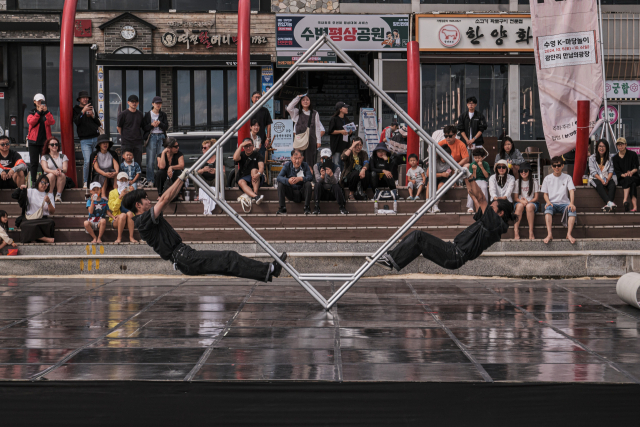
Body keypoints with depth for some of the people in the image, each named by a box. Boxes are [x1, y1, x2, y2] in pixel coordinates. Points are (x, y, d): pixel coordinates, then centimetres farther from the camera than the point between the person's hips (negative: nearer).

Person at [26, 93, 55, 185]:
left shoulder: (47, 113, 11)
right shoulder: (32, 113, 9)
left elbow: (52, 122, -9)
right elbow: (31, 122, -12)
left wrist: (46, 112, -18)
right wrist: (38, 112, -17)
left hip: (45, 141, 0)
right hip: (34, 141, 0)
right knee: (34, 162, 0)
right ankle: (33, 181, 5)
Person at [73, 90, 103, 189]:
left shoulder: (91, 108, 17)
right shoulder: (76, 109, 6)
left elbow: (99, 123, 14)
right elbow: (76, 121, -13)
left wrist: (93, 116, -4)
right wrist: (83, 111, -21)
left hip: (96, 138, 4)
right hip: (85, 140, -4)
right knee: (87, 162, -14)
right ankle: (85, 182, -3)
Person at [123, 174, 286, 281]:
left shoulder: (146, 220, 19)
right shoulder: (143, 220, -11)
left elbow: (165, 200, 26)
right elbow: (164, 199, -20)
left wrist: (183, 179, 21)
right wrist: (181, 178, -13)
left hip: (185, 255, 10)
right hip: (184, 259, -10)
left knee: (227, 259, 2)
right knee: (228, 258, -14)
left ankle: (267, 270, -1)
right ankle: (268, 270, -16)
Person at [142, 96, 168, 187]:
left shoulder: (163, 114, 11)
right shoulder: (147, 114, 5)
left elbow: (166, 127, 3)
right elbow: (144, 127, 1)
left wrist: (159, 123, -14)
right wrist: (152, 125, -15)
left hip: (161, 137, 2)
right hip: (151, 137, -2)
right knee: (150, 160, -8)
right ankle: (150, 181, -6)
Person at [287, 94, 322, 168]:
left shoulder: (315, 114, 10)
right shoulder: (297, 112, 8)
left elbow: (317, 127, 9)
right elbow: (289, 108, -10)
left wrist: (318, 141, 3)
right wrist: (298, 98, -5)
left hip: (311, 139, 0)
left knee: (310, 159, 0)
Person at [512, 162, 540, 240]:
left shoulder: (534, 182, 6)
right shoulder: (517, 182, 10)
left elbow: (536, 198, 1)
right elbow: (515, 198, 4)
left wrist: (528, 201, -18)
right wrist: (521, 201, -19)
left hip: (532, 203, -1)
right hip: (520, 202, 1)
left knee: (529, 206, -37)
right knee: (520, 205, -36)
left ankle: (531, 233, -40)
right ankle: (516, 232, -43)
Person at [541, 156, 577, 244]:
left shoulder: (567, 177, 11)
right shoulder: (547, 178, 13)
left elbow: (571, 191, -2)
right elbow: (545, 193, 10)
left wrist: (571, 203, -21)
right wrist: (548, 202, -13)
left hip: (564, 203, 0)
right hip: (552, 203, 0)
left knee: (572, 209, -34)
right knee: (548, 208, -37)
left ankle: (569, 234, -39)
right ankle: (549, 234, -48)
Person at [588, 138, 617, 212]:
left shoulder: (609, 158, 15)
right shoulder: (592, 158, 6)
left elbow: (611, 170, 6)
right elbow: (593, 172, -3)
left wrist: (607, 179, -15)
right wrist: (601, 180, -19)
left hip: (607, 178, 2)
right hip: (595, 178, -2)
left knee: (612, 185, -33)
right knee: (600, 185, -38)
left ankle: (607, 206, -52)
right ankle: (609, 203, -57)